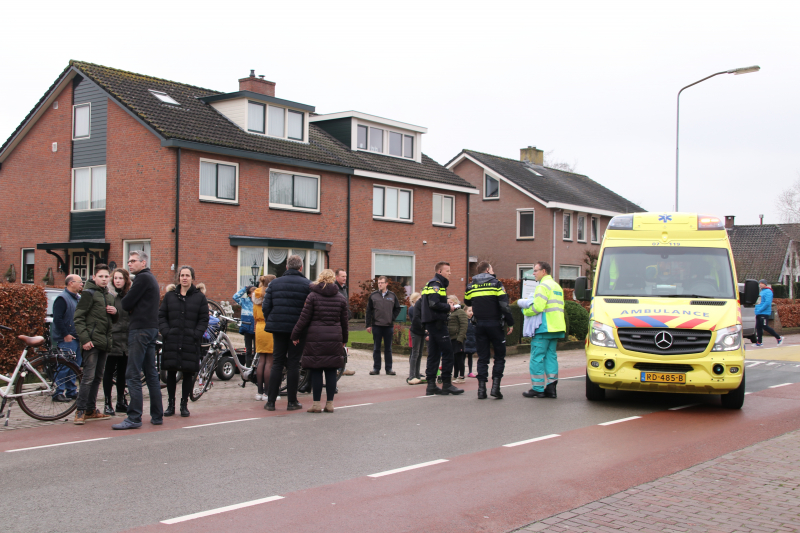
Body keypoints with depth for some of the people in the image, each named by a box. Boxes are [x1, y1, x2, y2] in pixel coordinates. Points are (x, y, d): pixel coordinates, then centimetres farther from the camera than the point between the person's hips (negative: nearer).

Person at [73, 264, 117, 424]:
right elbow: (79, 318, -11)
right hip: (92, 342, -8)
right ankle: (80, 411, -6)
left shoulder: (109, 296, 18)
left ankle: (91, 410, 19)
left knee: (98, 378, 11)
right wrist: (85, 339, -19)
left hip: (105, 343, 8)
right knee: (88, 377, -10)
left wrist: (115, 312, 3)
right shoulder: (88, 293, -5)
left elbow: (113, 320, 27)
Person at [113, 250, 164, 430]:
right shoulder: (151, 278, 21)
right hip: (151, 329, 10)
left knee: (133, 375, -9)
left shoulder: (143, 278, -10)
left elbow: (126, 304, -12)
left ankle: (134, 418, -11)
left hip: (140, 330, -10)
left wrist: (128, 306, 8)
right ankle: (157, 416, 15)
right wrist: (132, 308, 1)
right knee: (151, 374, 12)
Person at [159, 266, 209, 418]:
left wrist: (196, 335, -10)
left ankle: (184, 405, 12)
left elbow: (204, 320, 3)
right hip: (172, 341, 1)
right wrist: (166, 332, -7)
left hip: (190, 342, -1)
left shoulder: (200, 297, 6)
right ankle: (171, 404, 14)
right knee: (171, 372, 5)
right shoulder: (169, 296, 10)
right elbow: (161, 316, 7)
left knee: (188, 373, 2)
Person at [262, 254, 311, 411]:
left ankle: (271, 401, 8)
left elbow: (266, 306, 4)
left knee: (277, 363, 9)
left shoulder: (275, 283, 6)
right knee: (293, 364, 3)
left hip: (278, 328, 3)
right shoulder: (307, 285, -3)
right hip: (298, 329, -3)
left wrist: (270, 322, 15)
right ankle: (292, 402, 7)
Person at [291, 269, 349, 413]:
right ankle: (330, 404, 9)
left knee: (316, 371, 2)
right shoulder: (341, 298, 8)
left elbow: (304, 318, -4)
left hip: (315, 337, -3)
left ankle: (316, 404, 3)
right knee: (331, 371, 6)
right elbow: (344, 321, 13)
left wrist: (295, 335, 5)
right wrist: (344, 339, 24)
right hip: (334, 338, 3)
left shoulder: (312, 296, -2)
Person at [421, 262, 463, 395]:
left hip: (432, 323, 10)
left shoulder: (433, 284, 21)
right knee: (447, 352, -6)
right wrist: (448, 307, -9)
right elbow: (434, 304, -22)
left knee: (434, 354, 9)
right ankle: (447, 384, -3)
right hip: (437, 323, -10)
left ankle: (431, 385, 9)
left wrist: (447, 307, 8)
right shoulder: (435, 284, -11)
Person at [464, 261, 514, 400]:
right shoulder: (496, 283, -5)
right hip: (495, 324, -3)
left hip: (479, 325, 4)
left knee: (482, 357, 9)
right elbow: (504, 305, -11)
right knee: (499, 356, 7)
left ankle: (481, 388, 3)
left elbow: (467, 302, 21)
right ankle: (495, 386, -4)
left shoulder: (470, 286, 8)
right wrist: (510, 323, -4)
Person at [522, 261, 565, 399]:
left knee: (537, 357, -4)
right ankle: (551, 387, 6)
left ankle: (538, 389, -3)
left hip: (544, 327, -9)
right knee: (551, 356, 10)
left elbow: (538, 307, -20)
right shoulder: (557, 286, 21)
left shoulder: (543, 286, -10)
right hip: (556, 327, 9)